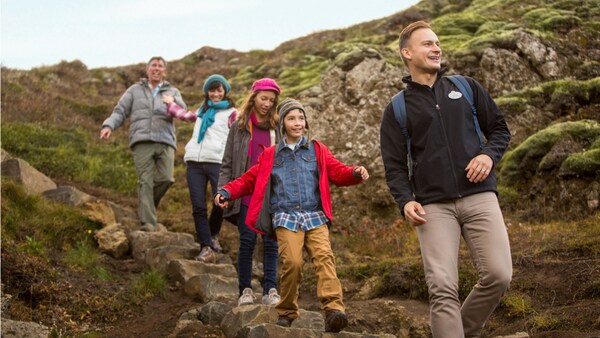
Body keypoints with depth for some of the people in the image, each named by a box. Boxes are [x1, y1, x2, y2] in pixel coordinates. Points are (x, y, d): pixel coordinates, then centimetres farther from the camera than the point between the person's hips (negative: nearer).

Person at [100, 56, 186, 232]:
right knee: (145, 181, -11)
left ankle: (145, 206, 9)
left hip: (165, 141, 1)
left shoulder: (172, 92, 20)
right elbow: (120, 111, 15)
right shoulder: (135, 90, 21)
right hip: (142, 141, -1)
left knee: (165, 178, -16)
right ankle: (147, 222, -13)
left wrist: (173, 102, -22)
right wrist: (108, 125, -5)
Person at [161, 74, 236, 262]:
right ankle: (206, 247, -3)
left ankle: (213, 236, 13)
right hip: (195, 162, 5)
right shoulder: (202, 110, 26)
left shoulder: (230, 113, 9)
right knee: (198, 206, -5)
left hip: (217, 162, -4)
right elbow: (186, 116, 45)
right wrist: (171, 104, 56)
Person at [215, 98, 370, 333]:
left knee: (324, 256, -21)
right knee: (292, 262, -19)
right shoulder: (270, 155, 18)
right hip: (285, 216, -1)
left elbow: (337, 172, 9)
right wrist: (227, 192, 3)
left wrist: (355, 173, -13)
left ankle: (333, 309, -34)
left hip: (315, 216, 1)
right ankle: (286, 312, -1)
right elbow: (249, 180, 19)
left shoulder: (318, 150, 18)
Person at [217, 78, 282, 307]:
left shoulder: (277, 127, 9)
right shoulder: (239, 126, 7)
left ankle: (270, 290, 4)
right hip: (246, 194, -1)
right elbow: (227, 163, 8)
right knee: (247, 241, -1)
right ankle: (245, 290, 8)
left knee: (271, 242, -1)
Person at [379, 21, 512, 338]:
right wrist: (405, 201, -10)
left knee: (498, 275, -10)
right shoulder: (397, 109, 10)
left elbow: (499, 129, 17)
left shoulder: (467, 88, 14)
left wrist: (489, 154, -5)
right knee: (442, 287, -12)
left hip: (479, 196, 1)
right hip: (433, 205, -1)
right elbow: (394, 165, 8)